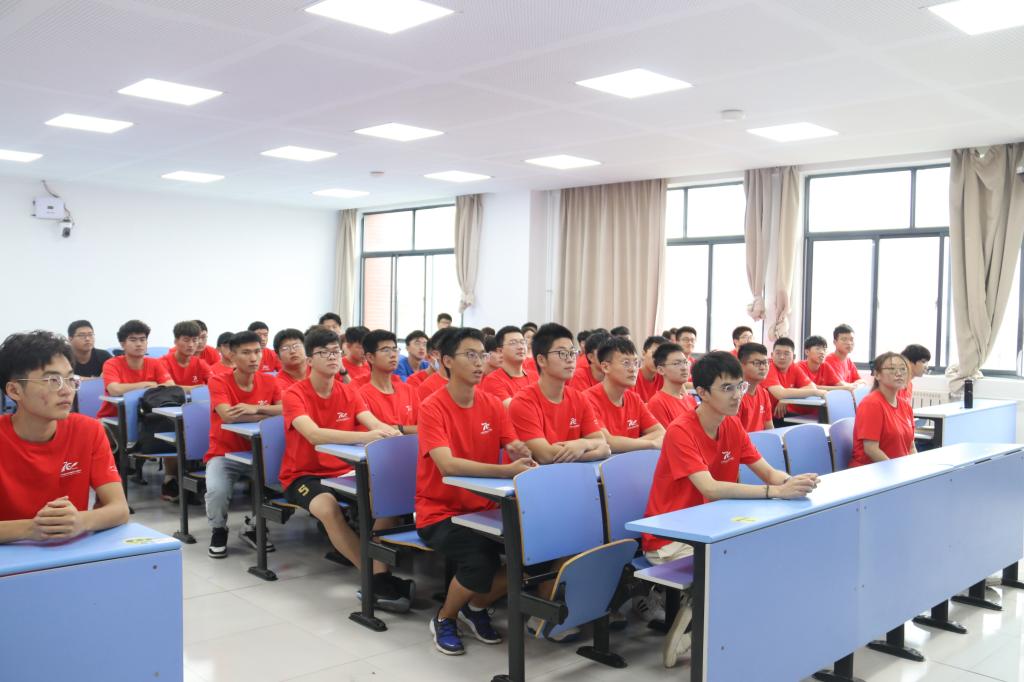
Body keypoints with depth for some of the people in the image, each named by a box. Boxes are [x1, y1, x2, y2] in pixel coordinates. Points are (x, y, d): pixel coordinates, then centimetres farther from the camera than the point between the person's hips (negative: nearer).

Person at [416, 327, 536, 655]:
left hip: (485, 508, 6)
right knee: (480, 561, -30)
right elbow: (447, 465, -28)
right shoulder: (432, 408, -15)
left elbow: (515, 449, -1)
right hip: (439, 512, -5)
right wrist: (506, 470, -37)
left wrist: (522, 454, -26)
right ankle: (444, 618, 5)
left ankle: (477, 607, 12)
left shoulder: (493, 405, 3)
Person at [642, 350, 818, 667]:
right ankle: (685, 635, -2)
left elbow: (768, 472, -3)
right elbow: (710, 489, -34)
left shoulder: (732, 426, 2)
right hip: (669, 538, -8)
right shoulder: (680, 431, -23)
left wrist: (792, 482, -27)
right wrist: (776, 491, -40)